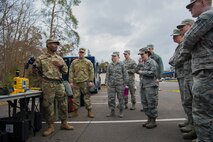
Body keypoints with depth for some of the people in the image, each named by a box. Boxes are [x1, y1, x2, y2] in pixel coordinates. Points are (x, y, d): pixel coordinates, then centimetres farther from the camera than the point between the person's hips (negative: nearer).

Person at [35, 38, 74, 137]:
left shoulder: (59, 58, 14)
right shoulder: (41, 58, 2)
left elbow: (65, 70, 13)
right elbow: (36, 71, 7)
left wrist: (61, 65, -4)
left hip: (59, 84, 4)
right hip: (48, 84, -4)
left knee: (62, 104, 8)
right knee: (48, 105, 0)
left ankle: (64, 123, 22)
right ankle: (50, 126, 13)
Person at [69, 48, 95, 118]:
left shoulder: (88, 62, 5)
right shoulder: (74, 62, 10)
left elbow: (91, 72, 1)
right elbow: (71, 72, 7)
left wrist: (91, 81, -7)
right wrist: (71, 82, -1)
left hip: (85, 82, -2)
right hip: (76, 83, 2)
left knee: (87, 97, 0)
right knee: (76, 97, 7)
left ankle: (89, 111, 10)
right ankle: (75, 111, 19)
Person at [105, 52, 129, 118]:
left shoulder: (121, 64, -1)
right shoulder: (110, 65, 9)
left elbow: (125, 74, -1)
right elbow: (107, 74, 13)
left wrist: (125, 83, -4)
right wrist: (107, 82, 6)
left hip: (120, 84, -3)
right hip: (111, 84, 3)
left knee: (120, 98, 6)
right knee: (111, 98, 4)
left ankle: (121, 112, 20)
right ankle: (112, 111, 18)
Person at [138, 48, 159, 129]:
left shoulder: (152, 62, -7)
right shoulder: (144, 63, 18)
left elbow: (153, 73, -17)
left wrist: (142, 72, -11)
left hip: (151, 86, -9)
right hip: (144, 86, 9)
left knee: (151, 104, -2)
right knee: (145, 104, 11)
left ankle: (153, 121, 8)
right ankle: (149, 119, 23)